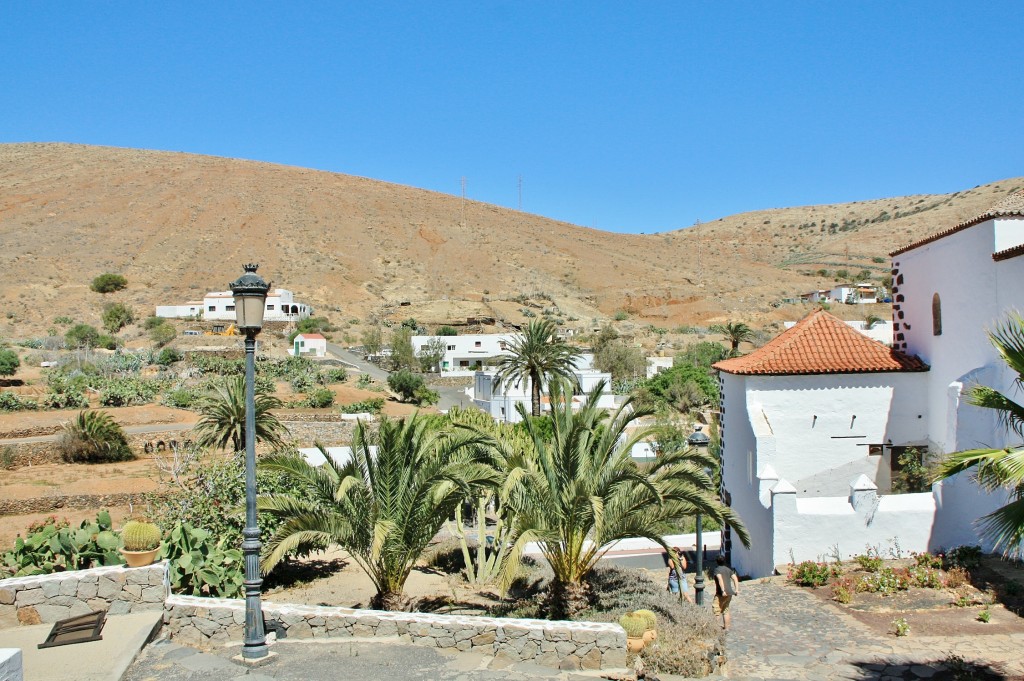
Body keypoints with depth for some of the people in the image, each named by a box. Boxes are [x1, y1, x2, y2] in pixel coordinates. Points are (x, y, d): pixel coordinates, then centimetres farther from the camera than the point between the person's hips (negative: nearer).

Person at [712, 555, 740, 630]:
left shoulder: (717, 570, -7)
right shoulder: (729, 569, 14)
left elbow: (720, 579, -23)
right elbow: (735, 578, 6)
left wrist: (723, 591, -28)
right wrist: (736, 589, 2)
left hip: (721, 593, -8)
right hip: (729, 593, 8)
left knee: (716, 610, -3)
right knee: (726, 610, 19)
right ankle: (726, 627, 22)